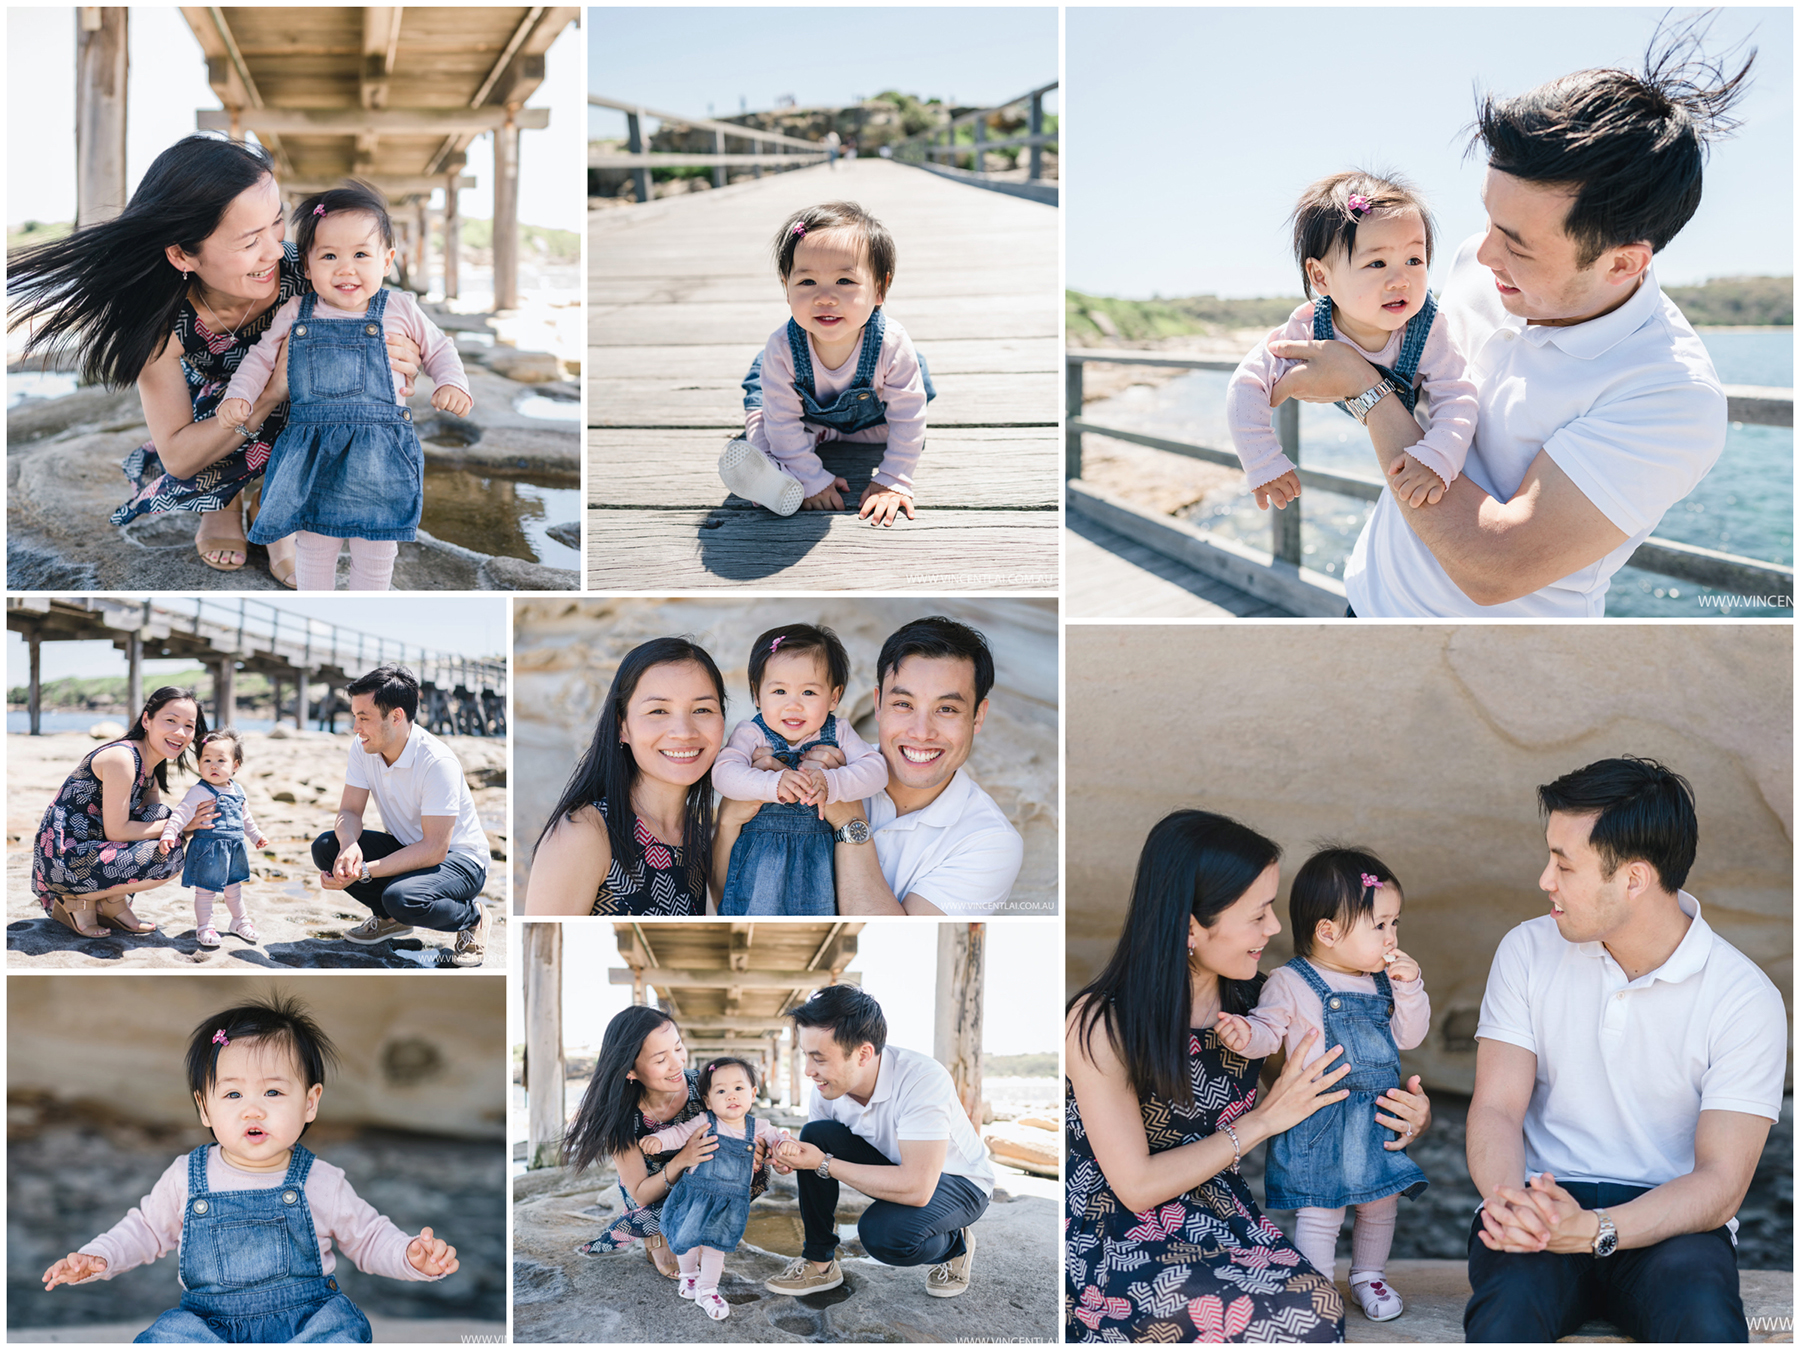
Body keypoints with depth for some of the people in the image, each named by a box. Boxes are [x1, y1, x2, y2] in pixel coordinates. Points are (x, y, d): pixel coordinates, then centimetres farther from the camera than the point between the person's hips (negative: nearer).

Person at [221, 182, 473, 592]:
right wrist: (239, 394, 4)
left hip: (379, 460, -1)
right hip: (311, 457, 1)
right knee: (313, 548, 7)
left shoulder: (399, 309, 2)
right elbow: (262, 355, 17)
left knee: (375, 555, 5)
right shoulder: (295, 314, 5)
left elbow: (438, 347, 15)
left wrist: (452, 384, -2)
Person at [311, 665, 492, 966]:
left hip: (459, 858, -7)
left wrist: (364, 871, -36)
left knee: (402, 898, -37)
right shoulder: (362, 748, -8)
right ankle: (389, 918, 7)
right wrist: (349, 845, -31)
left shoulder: (437, 762, -29)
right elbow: (349, 811, -6)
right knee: (326, 847, -15)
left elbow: (434, 850, -30)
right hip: (406, 847, 7)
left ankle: (472, 916, -4)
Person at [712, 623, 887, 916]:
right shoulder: (751, 734, -2)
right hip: (762, 845, -2)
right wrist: (773, 784, -34)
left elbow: (876, 770, -9)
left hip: (820, 846, 2)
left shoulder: (838, 733, 4)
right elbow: (723, 773, -17)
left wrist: (830, 783, -27)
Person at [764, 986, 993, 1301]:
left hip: (958, 1182, -6)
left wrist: (824, 1163, -35)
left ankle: (954, 1246, 0)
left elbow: (917, 1188, -40)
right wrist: (793, 1157, -28)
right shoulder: (828, 1085, -15)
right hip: (895, 1169, 6)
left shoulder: (923, 1079, -35)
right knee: (816, 1134, -18)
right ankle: (820, 1263, -3)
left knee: (882, 1232, -34)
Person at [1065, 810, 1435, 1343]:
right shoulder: (1100, 1026, -17)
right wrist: (1263, 1120, -14)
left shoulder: (1249, 1000, 1)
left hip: (1220, 1217, 6)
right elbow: (1136, 1187, -15)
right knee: (1306, 1318, -26)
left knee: (1318, 1300, -25)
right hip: (1119, 1241, -5)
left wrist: (1396, 1116, -2)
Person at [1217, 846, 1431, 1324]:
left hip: (1379, 1118, 6)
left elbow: (1409, 1037, 6)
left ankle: (1369, 1276, 39)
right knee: (1320, 1214, -3)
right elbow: (1269, 1028, -7)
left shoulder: (1383, 981, 7)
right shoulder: (1291, 983, -10)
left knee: (1381, 1205, 18)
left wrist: (1409, 988, -7)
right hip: (1320, 1121, -6)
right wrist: (1245, 1035, -29)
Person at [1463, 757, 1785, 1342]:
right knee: (1507, 1307, -34)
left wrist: (1592, 1230, -29)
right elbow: (1496, 1107, -2)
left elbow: (1719, 1183, -11)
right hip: (1541, 1201, 1)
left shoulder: (1745, 998, -6)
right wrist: (1508, 1199, -26)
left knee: (1704, 1322, -34)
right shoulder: (1528, 950, 4)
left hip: (1667, 1220, 0)